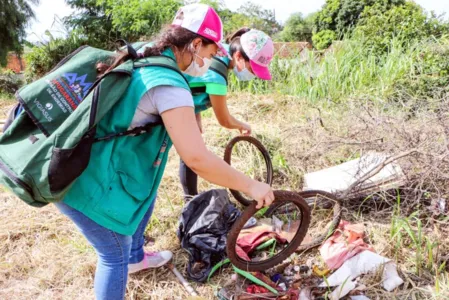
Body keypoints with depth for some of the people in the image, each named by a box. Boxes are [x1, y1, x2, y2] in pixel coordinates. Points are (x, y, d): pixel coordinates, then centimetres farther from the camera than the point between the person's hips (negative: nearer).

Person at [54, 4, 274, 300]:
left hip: (86, 166, 10)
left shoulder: (142, 61, 5)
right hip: (88, 183, -10)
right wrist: (251, 186, -18)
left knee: (147, 197, 28)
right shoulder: (169, 84, -25)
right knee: (115, 254, 7)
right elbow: (197, 158, -29)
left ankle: (136, 258, 52)